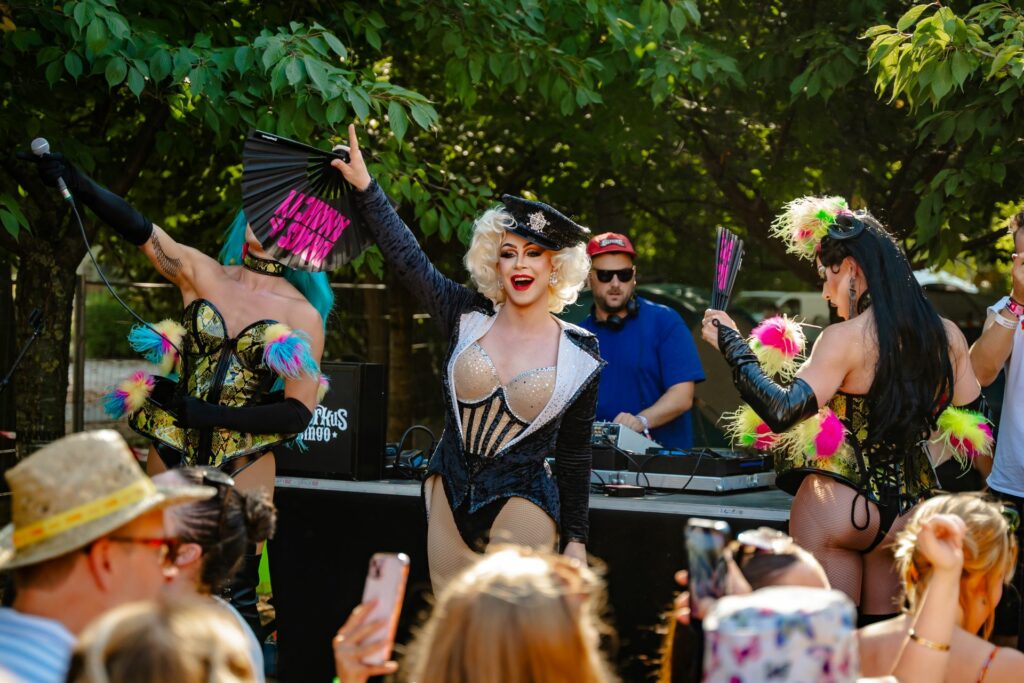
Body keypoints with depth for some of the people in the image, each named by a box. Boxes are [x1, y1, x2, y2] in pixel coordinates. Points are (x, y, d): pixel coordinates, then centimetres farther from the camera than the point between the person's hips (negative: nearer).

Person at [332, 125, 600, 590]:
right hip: (449, 498, 3)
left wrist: (576, 538, 5)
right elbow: (407, 258, -1)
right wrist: (364, 187, -7)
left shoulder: (578, 353, -1)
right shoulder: (469, 318, 2)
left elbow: (574, 453, 4)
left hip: (521, 505, -3)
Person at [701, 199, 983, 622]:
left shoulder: (844, 339, -14)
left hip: (837, 507, -5)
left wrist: (730, 342, -11)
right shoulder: (949, 337, 3)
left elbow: (782, 411, -20)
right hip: (911, 512, 5)